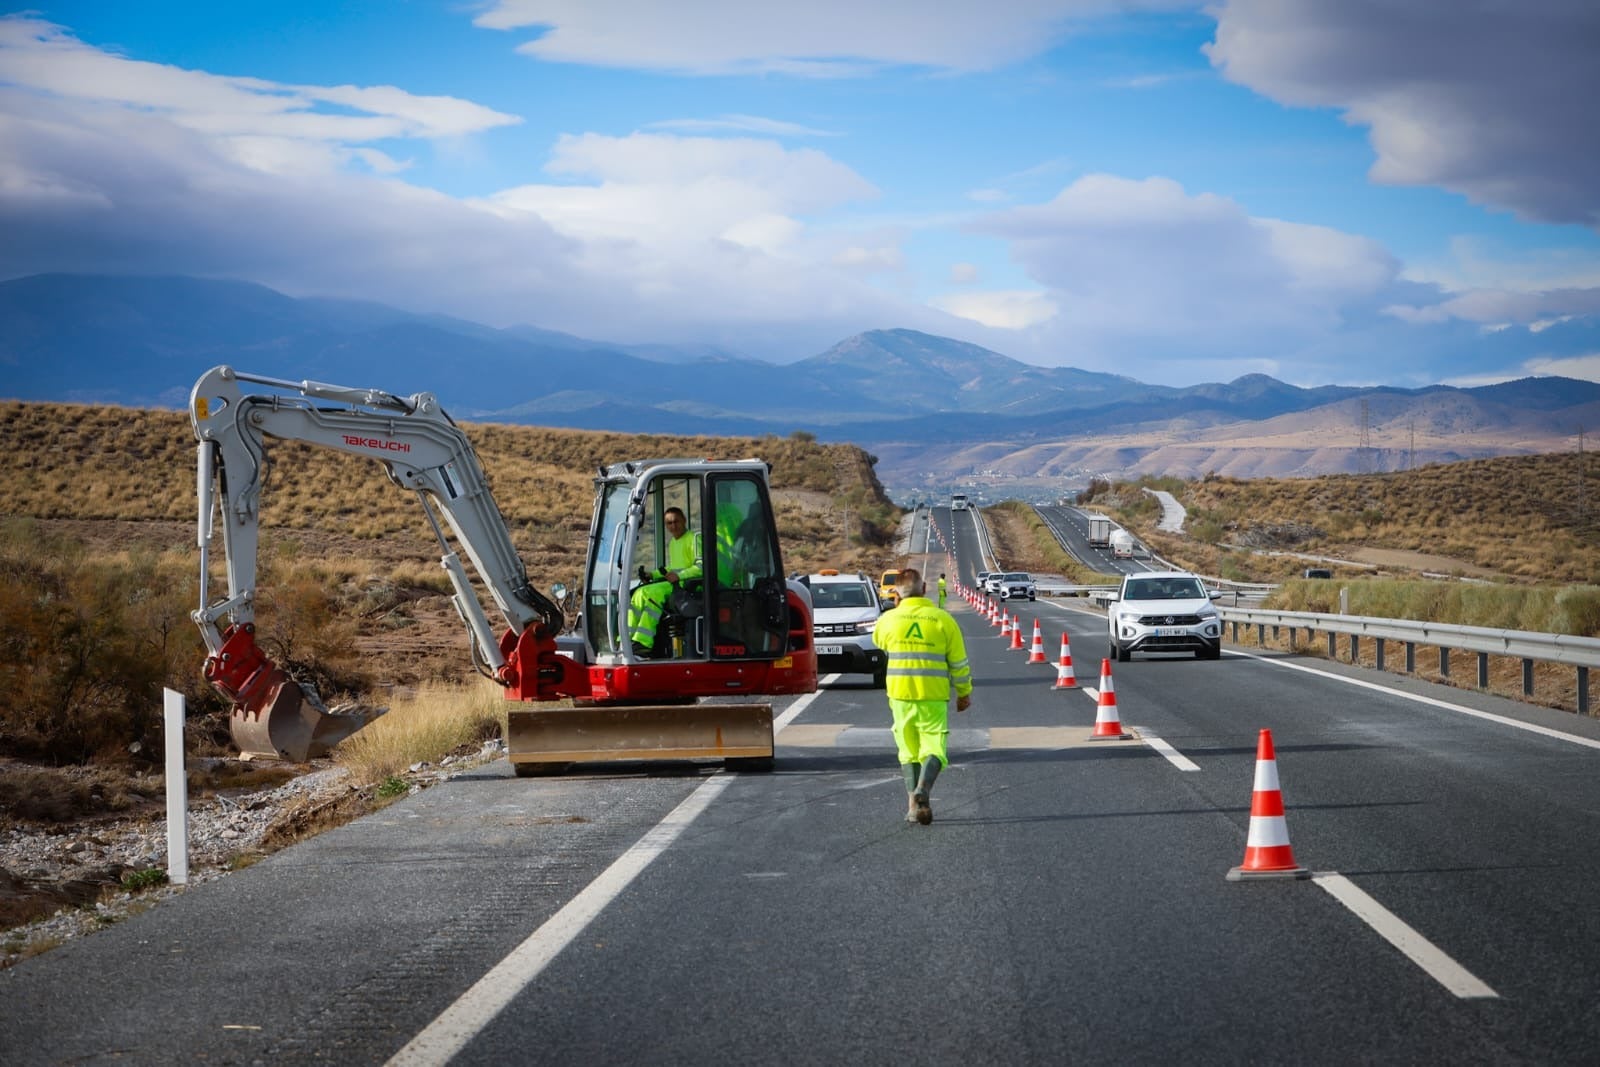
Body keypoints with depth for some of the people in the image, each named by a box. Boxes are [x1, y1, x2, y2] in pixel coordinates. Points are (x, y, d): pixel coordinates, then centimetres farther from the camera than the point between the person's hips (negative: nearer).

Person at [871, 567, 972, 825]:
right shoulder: (943, 620, -4)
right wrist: (964, 693, 15)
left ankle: (913, 803, 8)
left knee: (908, 750, 13)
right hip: (934, 697, -2)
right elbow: (959, 662, 2)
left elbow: (877, 641, 23)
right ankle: (922, 788, -25)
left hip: (900, 694, 2)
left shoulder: (888, 619, -1)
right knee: (934, 747, 2)